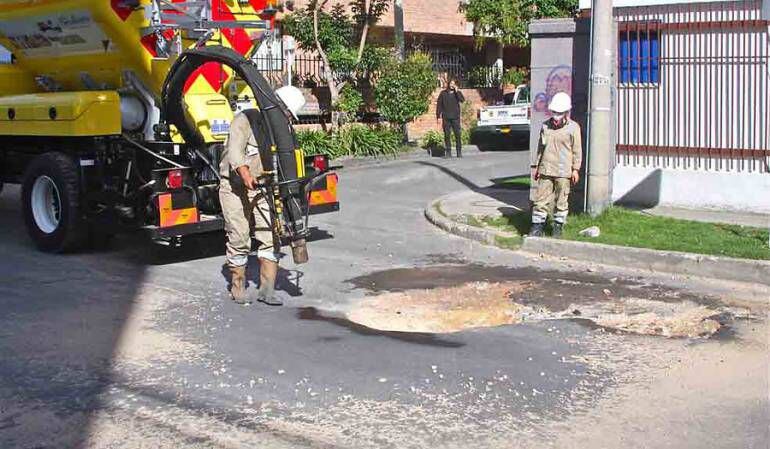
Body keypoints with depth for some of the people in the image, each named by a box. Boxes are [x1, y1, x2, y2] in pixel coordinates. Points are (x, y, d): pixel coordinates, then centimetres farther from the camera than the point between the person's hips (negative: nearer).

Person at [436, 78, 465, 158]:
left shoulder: (458, 93, 8)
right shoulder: (443, 93, 7)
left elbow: (462, 100, -12)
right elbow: (439, 105, 6)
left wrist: (456, 91, -13)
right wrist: (438, 116, -1)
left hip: (455, 117, 0)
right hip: (446, 118, 0)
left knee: (458, 135, -4)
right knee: (447, 135, 2)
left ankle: (459, 151, 2)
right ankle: (448, 152, 7)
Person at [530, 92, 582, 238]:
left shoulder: (573, 128, -1)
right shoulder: (546, 126, 9)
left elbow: (577, 150, 0)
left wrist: (575, 169, -5)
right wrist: (536, 166, 14)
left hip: (563, 172, -3)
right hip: (546, 170, 3)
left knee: (561, 201, 5)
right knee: (541, 198, 1)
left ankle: (558, 227, 16)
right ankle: (537, 226, 6)